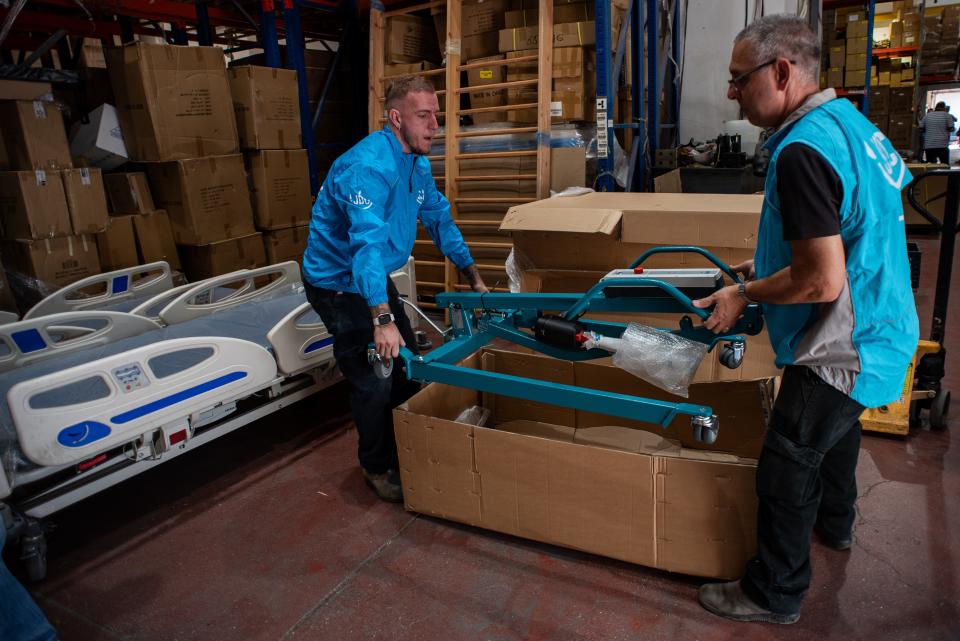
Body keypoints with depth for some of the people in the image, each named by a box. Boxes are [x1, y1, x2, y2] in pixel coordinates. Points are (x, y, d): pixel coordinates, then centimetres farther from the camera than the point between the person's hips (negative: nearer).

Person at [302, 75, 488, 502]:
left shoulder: (418, 163, 2)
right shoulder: (368, 166, -29)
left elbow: (440, 221, 10)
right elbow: (368, 243, -41)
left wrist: (474, 278, 11)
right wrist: (382, 319, -49)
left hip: (374, 278, 9)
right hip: (338, 284, -9)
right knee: (375, 382, -6)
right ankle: (377, 469, 17)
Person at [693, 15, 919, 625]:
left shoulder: (802, 150, -28)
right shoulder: (848, 118, 4)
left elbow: (822, 282, -29)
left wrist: (745, 294, -14)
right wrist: (773, 262, 14)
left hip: (846, 348, -10)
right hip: (880, 328, 10)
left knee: (786, 468, 3)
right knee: (838, 427, 31)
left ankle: (775, 595, 23)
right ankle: (835, 523, 57)